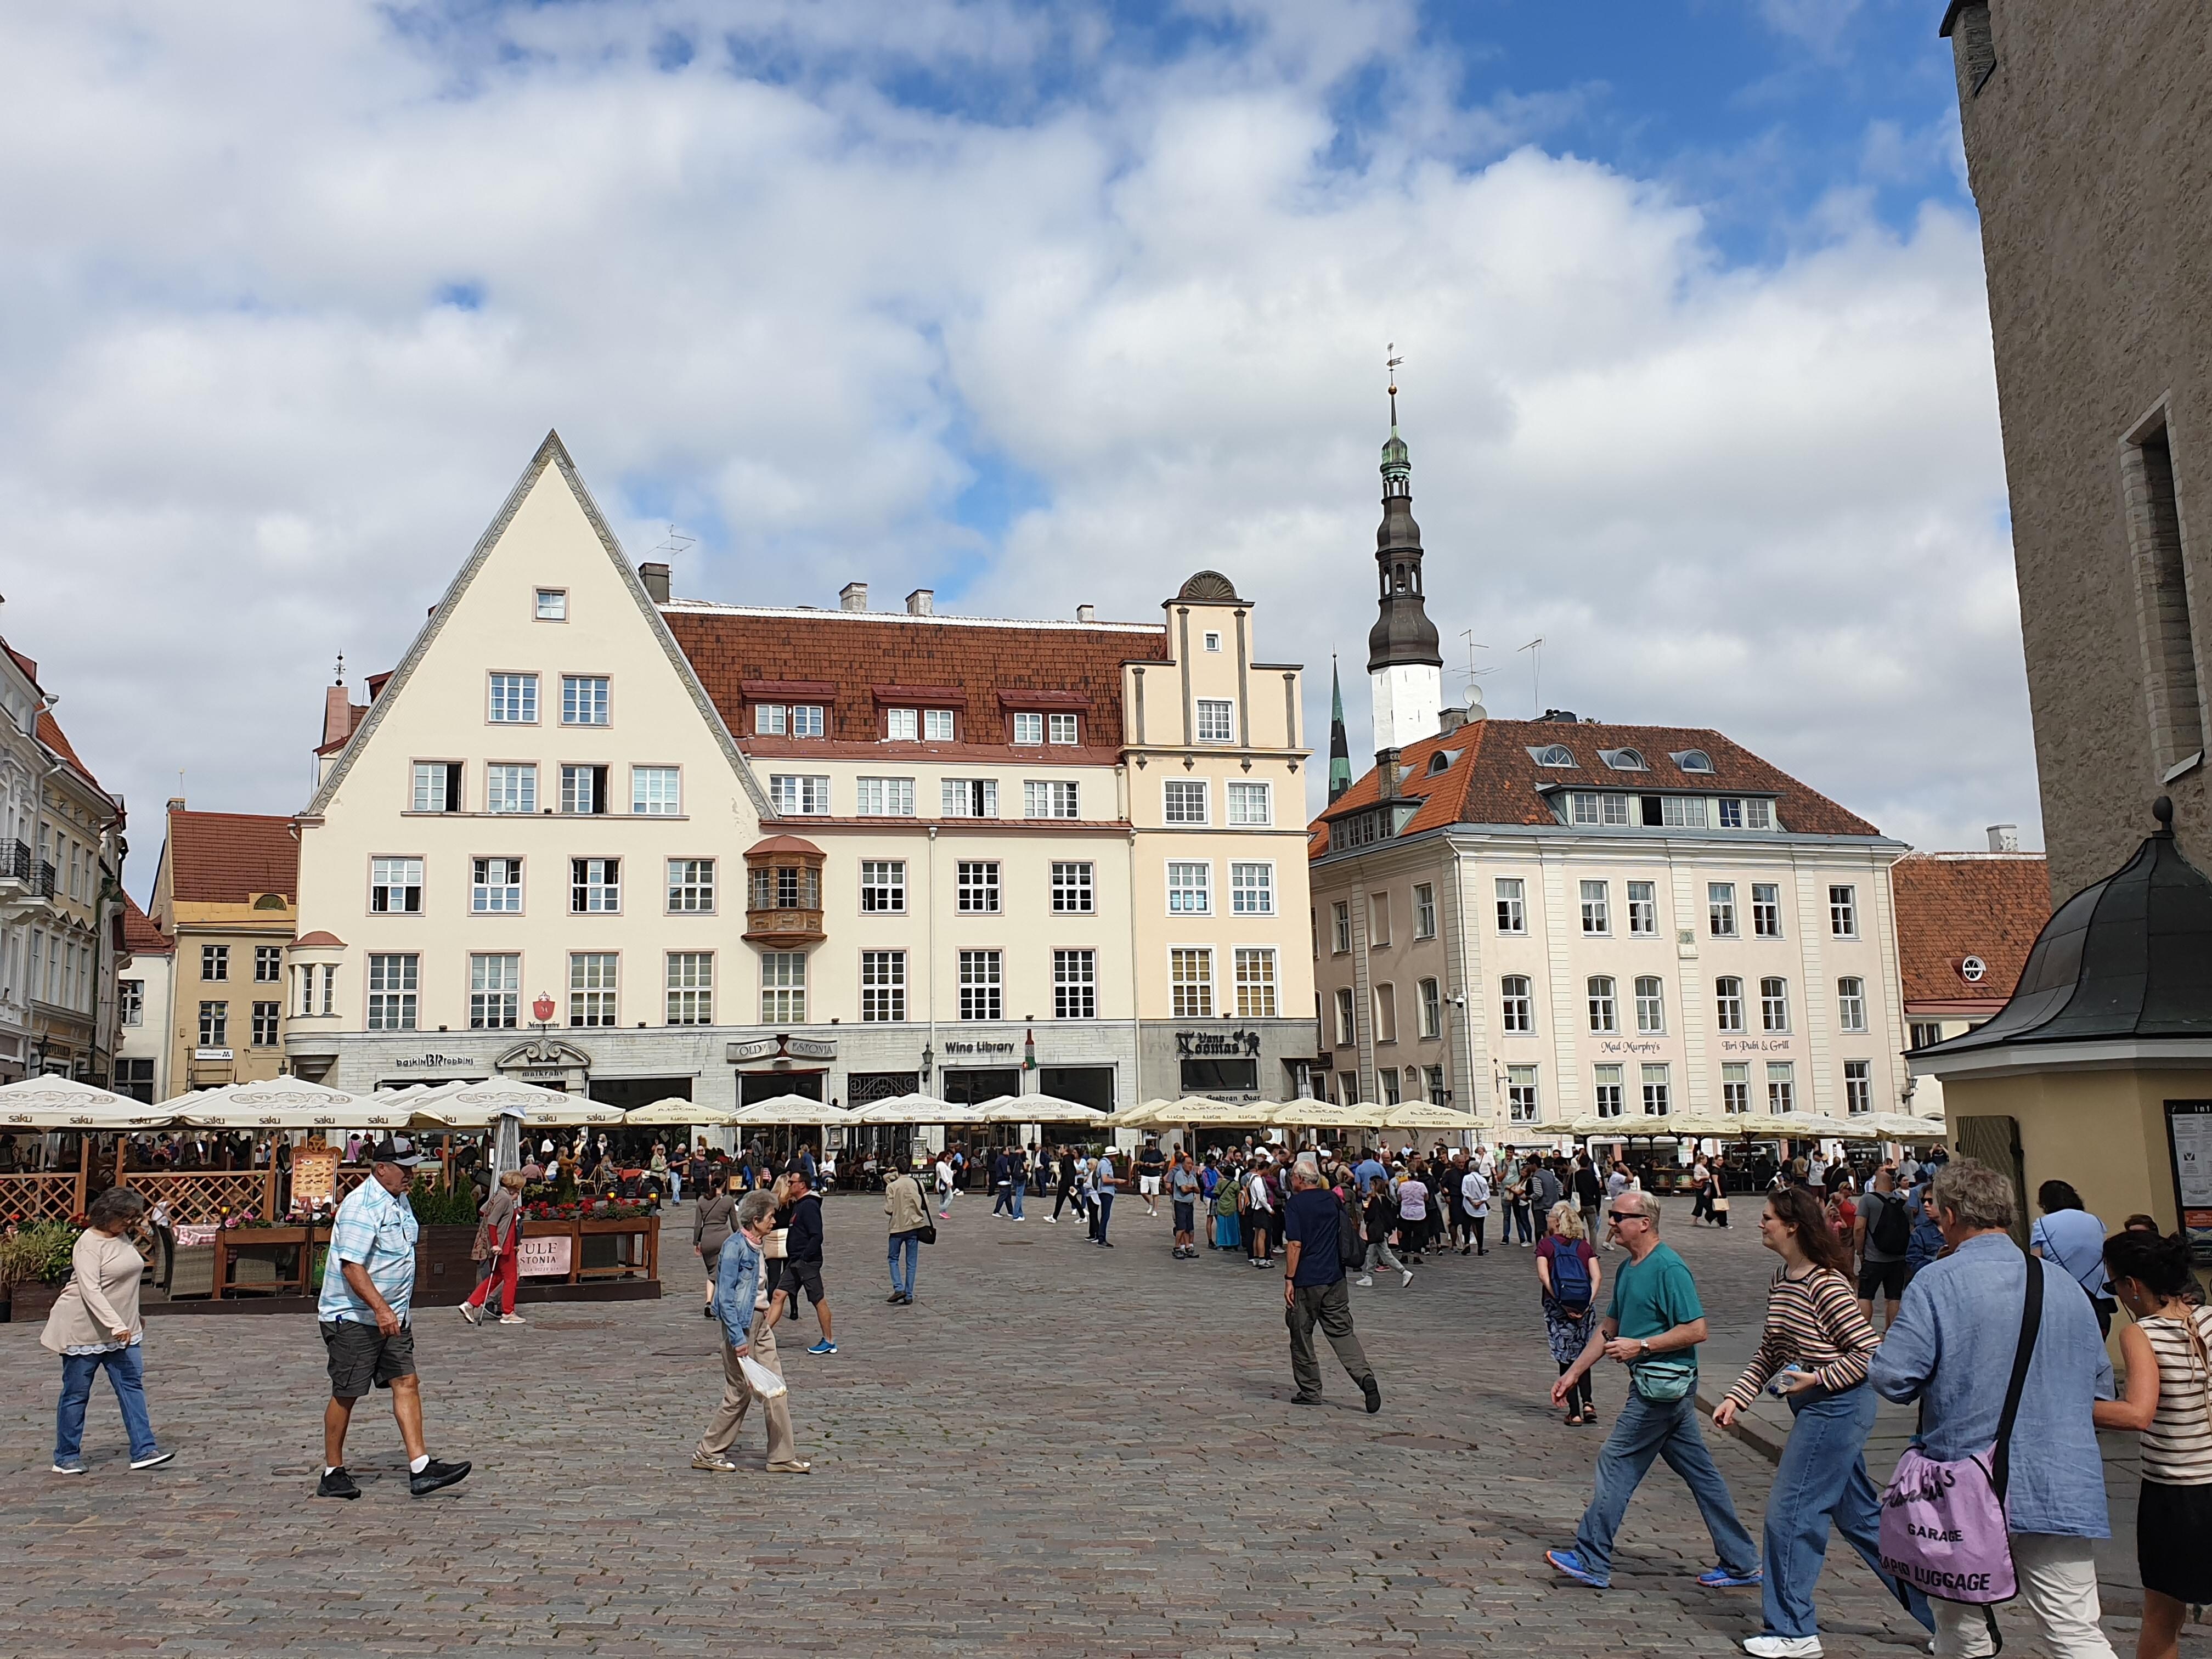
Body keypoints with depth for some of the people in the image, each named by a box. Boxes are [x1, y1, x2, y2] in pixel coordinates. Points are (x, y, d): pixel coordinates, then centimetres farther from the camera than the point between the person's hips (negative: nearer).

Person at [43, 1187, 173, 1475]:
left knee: (132, 1385, 1)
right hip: (85, 1329, -8)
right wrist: (116, 1325, -33)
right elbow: (90, 1290, -27)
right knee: (76, 1393, 5)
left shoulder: (123, 1237, 8)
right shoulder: (89, 1243, -18)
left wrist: (132, 1319, 27)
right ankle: (66, 1457, 18)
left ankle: (144, 1451, -1)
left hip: (122, 1329, 8)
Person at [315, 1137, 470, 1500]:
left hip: (392, 1315, 9)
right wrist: (380, 1308, -33)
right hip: (353, 1316, -9)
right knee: (346, 1394, 2)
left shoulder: (399, 1199, 12)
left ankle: (421, 1468, -2)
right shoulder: (361, 1207, -18)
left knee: (406, 1383, 1)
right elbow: (351, 1266, -26)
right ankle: (333, 1474, 16)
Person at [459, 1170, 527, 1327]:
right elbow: (492, 1222, -23)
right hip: (503, 1245, -10)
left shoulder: (499, 1195, 12)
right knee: (511, 1277, 2)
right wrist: (495, 1244, -23)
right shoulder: (505, 1198, -17)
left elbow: (482, 1211, 18)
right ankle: (508, 1314, 8)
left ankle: (470, 1305, 10)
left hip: (499, 1244, 10)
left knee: (496, 1277, 16)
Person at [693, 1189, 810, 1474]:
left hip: (760, 1323, 9)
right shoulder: (735, 1247, -18)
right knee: (739, 1393, 1)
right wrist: (738, 1339, -22)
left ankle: (783, 1456, 12)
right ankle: (708, 1453, 17)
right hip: (741, 1324, -9)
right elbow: (726, 1298, -20)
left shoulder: (755, 1246, 10)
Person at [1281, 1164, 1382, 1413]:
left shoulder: (1294, 1204, -9)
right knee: (1342, 1332, 5)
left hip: (1305, 1281, -5)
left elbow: (1295, 1244, -15)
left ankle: (1310, 1391, 14)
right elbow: (1343, 1234, 18)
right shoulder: (1332, 1199, 8)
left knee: (1301, 1336, 9)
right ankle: (1365, 1376, -15)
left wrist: (1289, 1280, -12)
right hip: (1335, 1279, 5)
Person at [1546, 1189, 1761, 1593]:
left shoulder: (1668, 1268, -17)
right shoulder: (1628, 1268, 12)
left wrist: (1641, 1346, -19)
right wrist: (1573, 1373, 19)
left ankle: (1592, 1561, 4)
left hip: (1663, 1384, -9)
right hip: (1658, 1384, 9)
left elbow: (1697, 1330, -21)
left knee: (1617, 1462, -4)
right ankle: (1741, 1563, 20)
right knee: (1698, 1471, 13)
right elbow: (1609, 1327, 20)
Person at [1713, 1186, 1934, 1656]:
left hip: (1836, 1406, -10)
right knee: (1860, 1516, 16)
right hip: (1820, 1409, 10)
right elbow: (1768, 1353, 15)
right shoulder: (1780, 1281, 9)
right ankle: (1939, 1611, 27)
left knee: (1790, 1512, -3)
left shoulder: (1825, 1285, -20)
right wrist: (1736, 1399, 8)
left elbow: (1869, 1351, -19)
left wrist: (1818, 1379, -19)